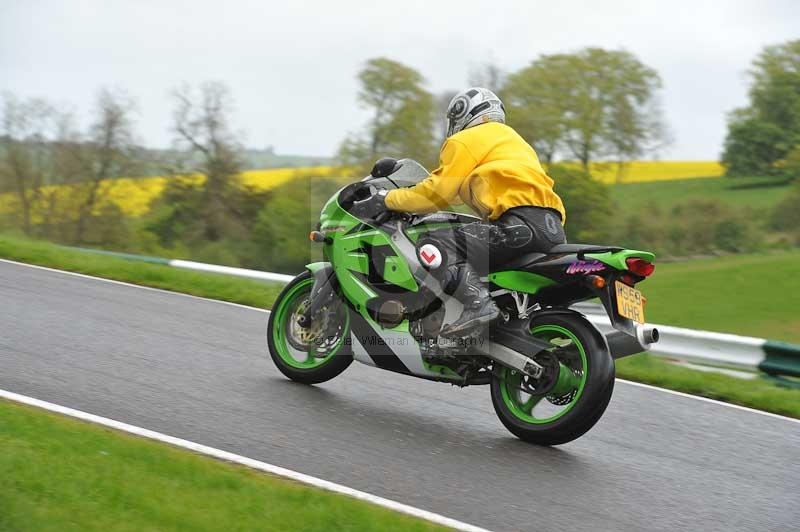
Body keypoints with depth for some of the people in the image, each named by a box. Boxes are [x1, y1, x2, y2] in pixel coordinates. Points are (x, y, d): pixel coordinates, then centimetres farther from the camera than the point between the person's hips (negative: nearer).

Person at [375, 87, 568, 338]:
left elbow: (437, 192, 0)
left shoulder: (465, 140, 7)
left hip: (521, 223, -9)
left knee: (432, 246, -11)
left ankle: (477, 302, -32)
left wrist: (390, 199, 13)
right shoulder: (511, 138, 34)